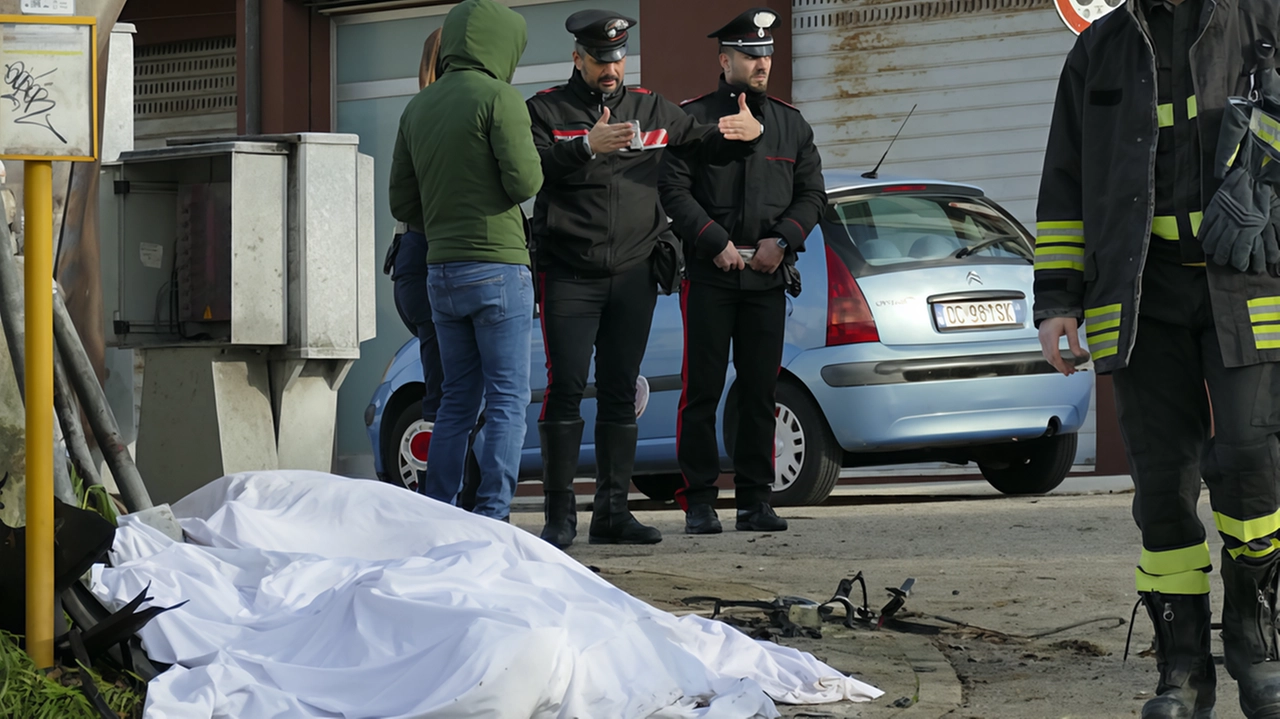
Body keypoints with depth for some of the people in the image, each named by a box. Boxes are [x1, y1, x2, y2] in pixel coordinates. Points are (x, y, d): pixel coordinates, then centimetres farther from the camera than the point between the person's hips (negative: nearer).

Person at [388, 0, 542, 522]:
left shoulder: (418, 109, 13)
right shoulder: (498, 97, -8)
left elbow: (402, 203, 13)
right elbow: (524, 182, -16)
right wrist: (530, 157, 5)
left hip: (440, 272, 7)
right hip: (497, 265, -7)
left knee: (458, 399, 13)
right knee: (507, 398, -3)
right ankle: (491, 519, -8)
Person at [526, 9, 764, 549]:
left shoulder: (650, 109, 15)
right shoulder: (547, 110, 2)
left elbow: (703, 142, 24)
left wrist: (746, 133, 3)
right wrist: (585, 146, -29)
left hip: (634, 275, 4)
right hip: (570, 275, -4)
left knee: (620, 393, 6)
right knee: (566, 388, -9)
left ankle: (612, 511, 10)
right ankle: (559, 514, -4)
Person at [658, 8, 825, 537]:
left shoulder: (791, 125, 13)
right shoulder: (692, 118, 1)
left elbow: (812, 194, 13)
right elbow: (673, 189, -5)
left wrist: (781, 240, -4)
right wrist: (717, 243, -13)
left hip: (768, 276, 3)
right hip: (708, 275, -3)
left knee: (760, 390, 4)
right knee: (702, 389, -3)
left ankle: (755, 501, 9)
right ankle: (699, 502, 1)